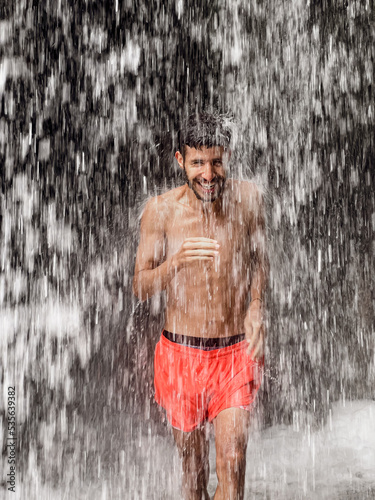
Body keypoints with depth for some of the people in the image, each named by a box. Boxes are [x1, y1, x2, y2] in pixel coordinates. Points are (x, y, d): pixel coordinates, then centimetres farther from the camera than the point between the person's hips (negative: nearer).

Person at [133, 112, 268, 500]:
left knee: (233, 460, -6)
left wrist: (255, 308, -3)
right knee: (191, 456, 17)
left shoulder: (248, 198, -7)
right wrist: (177, 260, -28)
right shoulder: (161, 210, -12)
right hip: (181, 351, 0)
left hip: (235, 351, 0)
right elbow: (140, 288, -9)